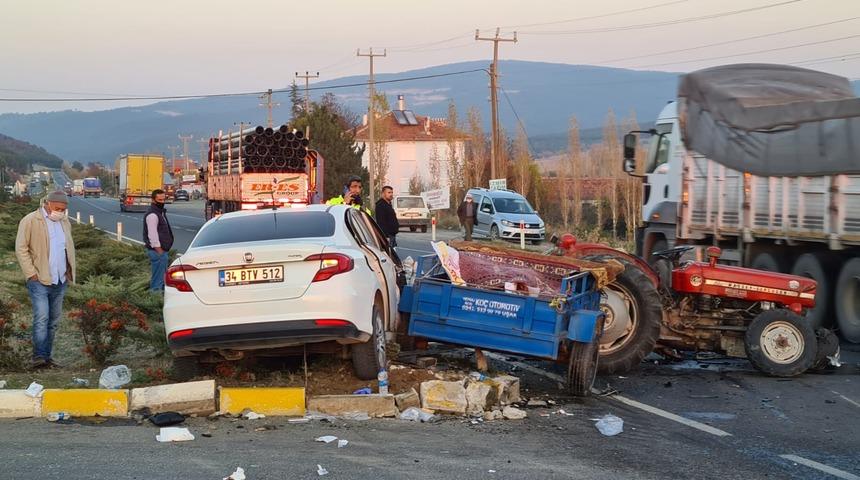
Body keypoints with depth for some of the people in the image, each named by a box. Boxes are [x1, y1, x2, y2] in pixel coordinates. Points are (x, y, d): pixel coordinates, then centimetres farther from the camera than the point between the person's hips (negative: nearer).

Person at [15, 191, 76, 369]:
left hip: (60, 281, 6)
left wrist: (69, 272, 12)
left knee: (54, 321, 7)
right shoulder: (31, 221, -5)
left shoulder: (65, 222, 14)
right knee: (41, 319, -14)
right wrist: (31, 273, -13)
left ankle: (47, 357, 13)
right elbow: (21, 248, -8)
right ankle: (39, 357, -13)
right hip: (40, 281, -6)